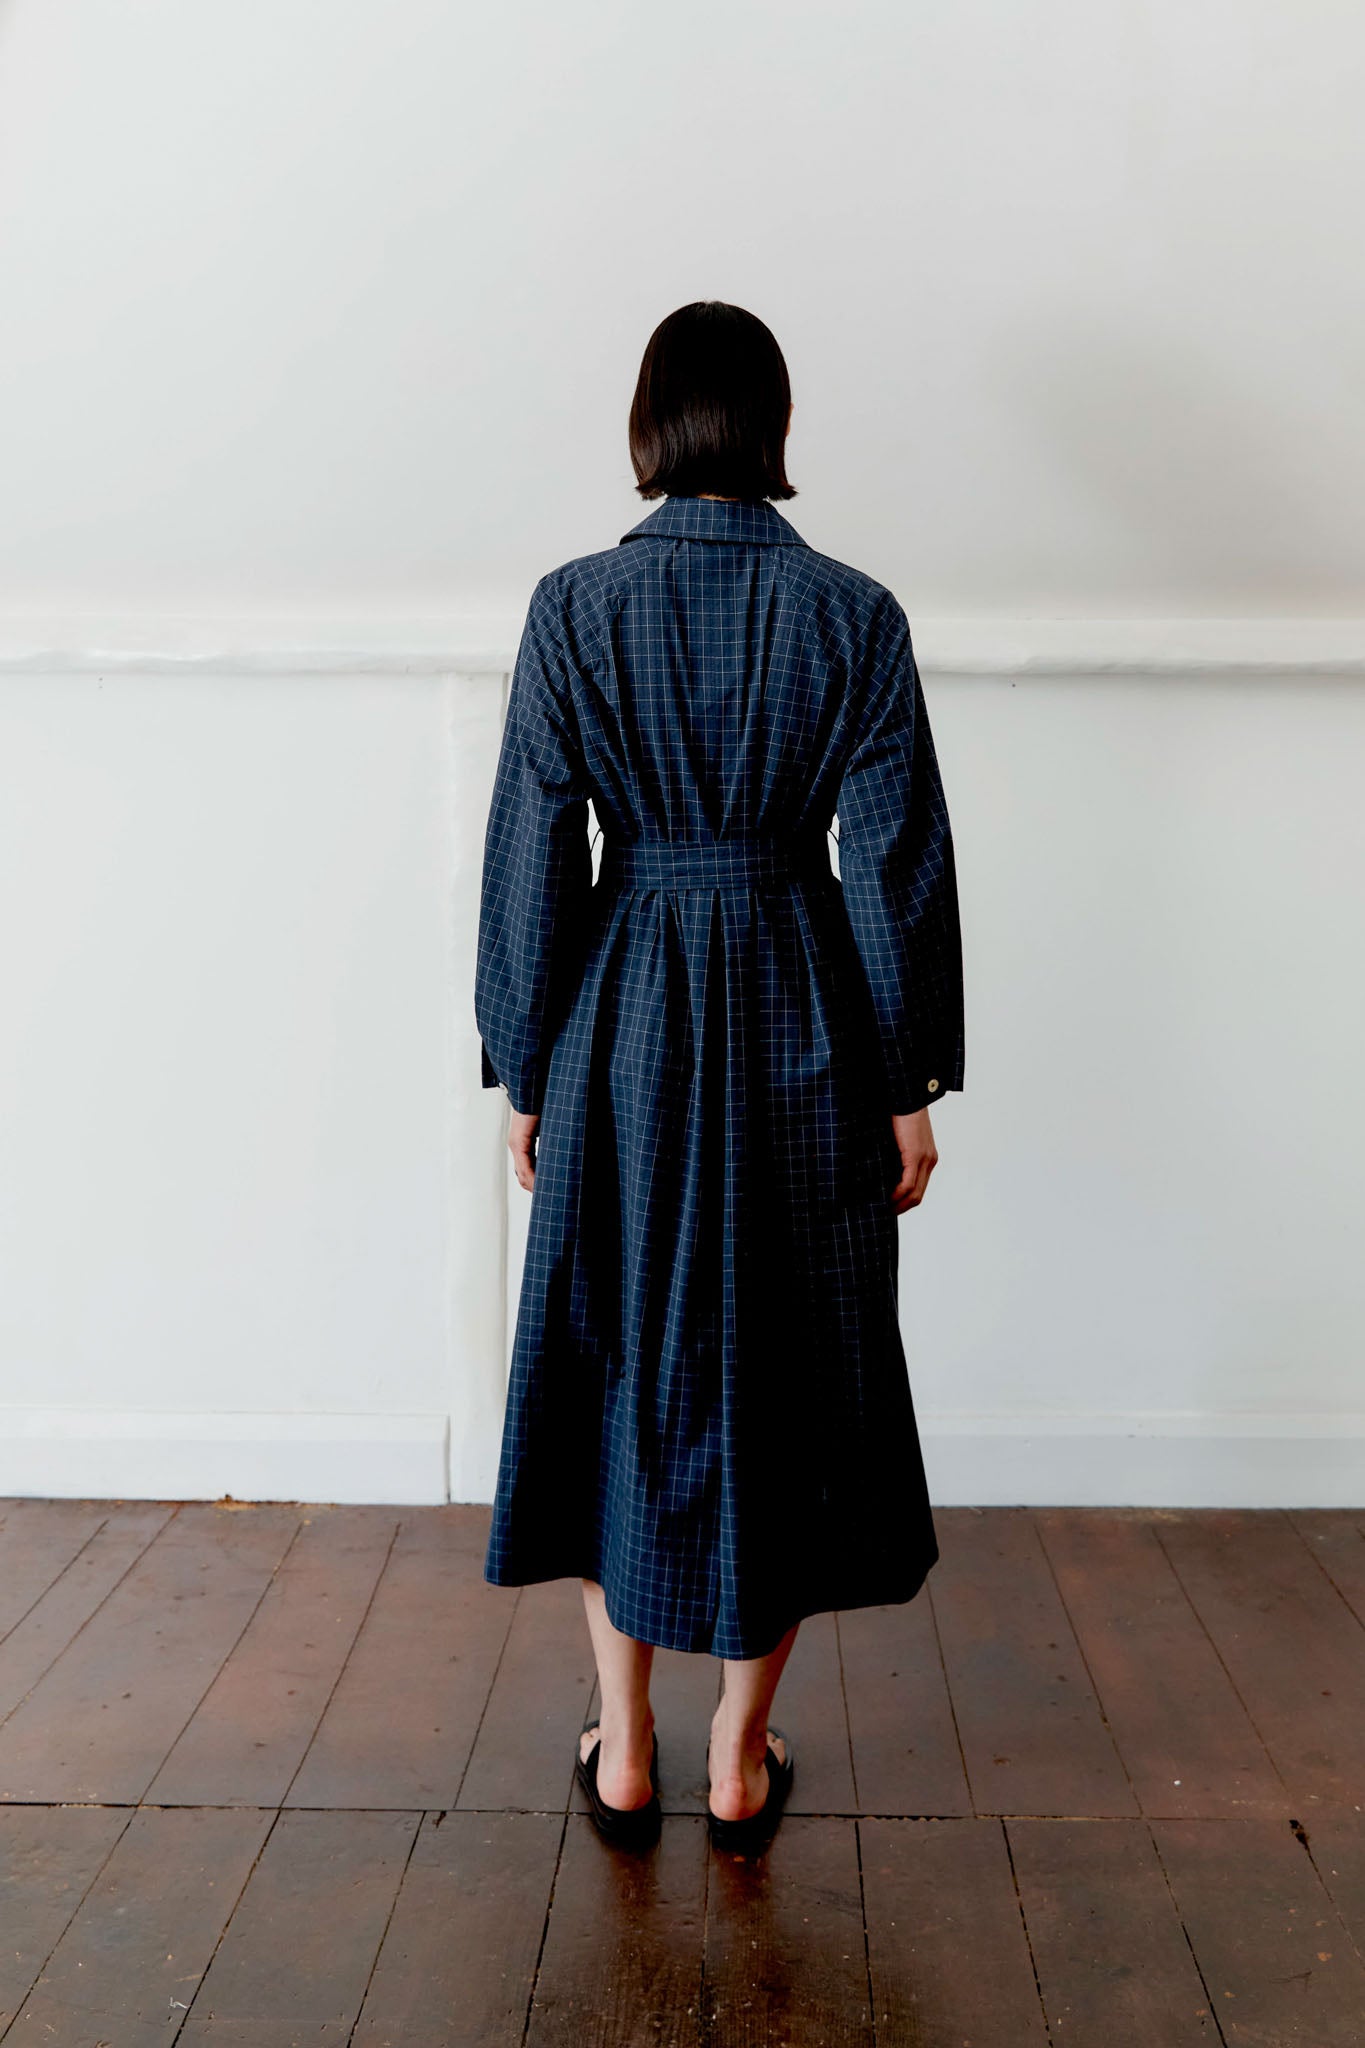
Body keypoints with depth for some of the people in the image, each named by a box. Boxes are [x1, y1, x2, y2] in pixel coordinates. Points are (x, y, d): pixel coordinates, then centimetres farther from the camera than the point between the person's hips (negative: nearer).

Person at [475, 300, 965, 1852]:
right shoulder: (855, 615, -4)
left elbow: (530, 855, -4)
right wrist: (910, 1086, 4)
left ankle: (623, 1746, 27)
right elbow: (898, 864, -4)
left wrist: (524, 1071, 5)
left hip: (623, 1036, 0)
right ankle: (741, 1756, 26)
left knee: (617, 1368, 15)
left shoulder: (575, 607, -5)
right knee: (784, 1377, 13)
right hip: (806, 1031, 0)